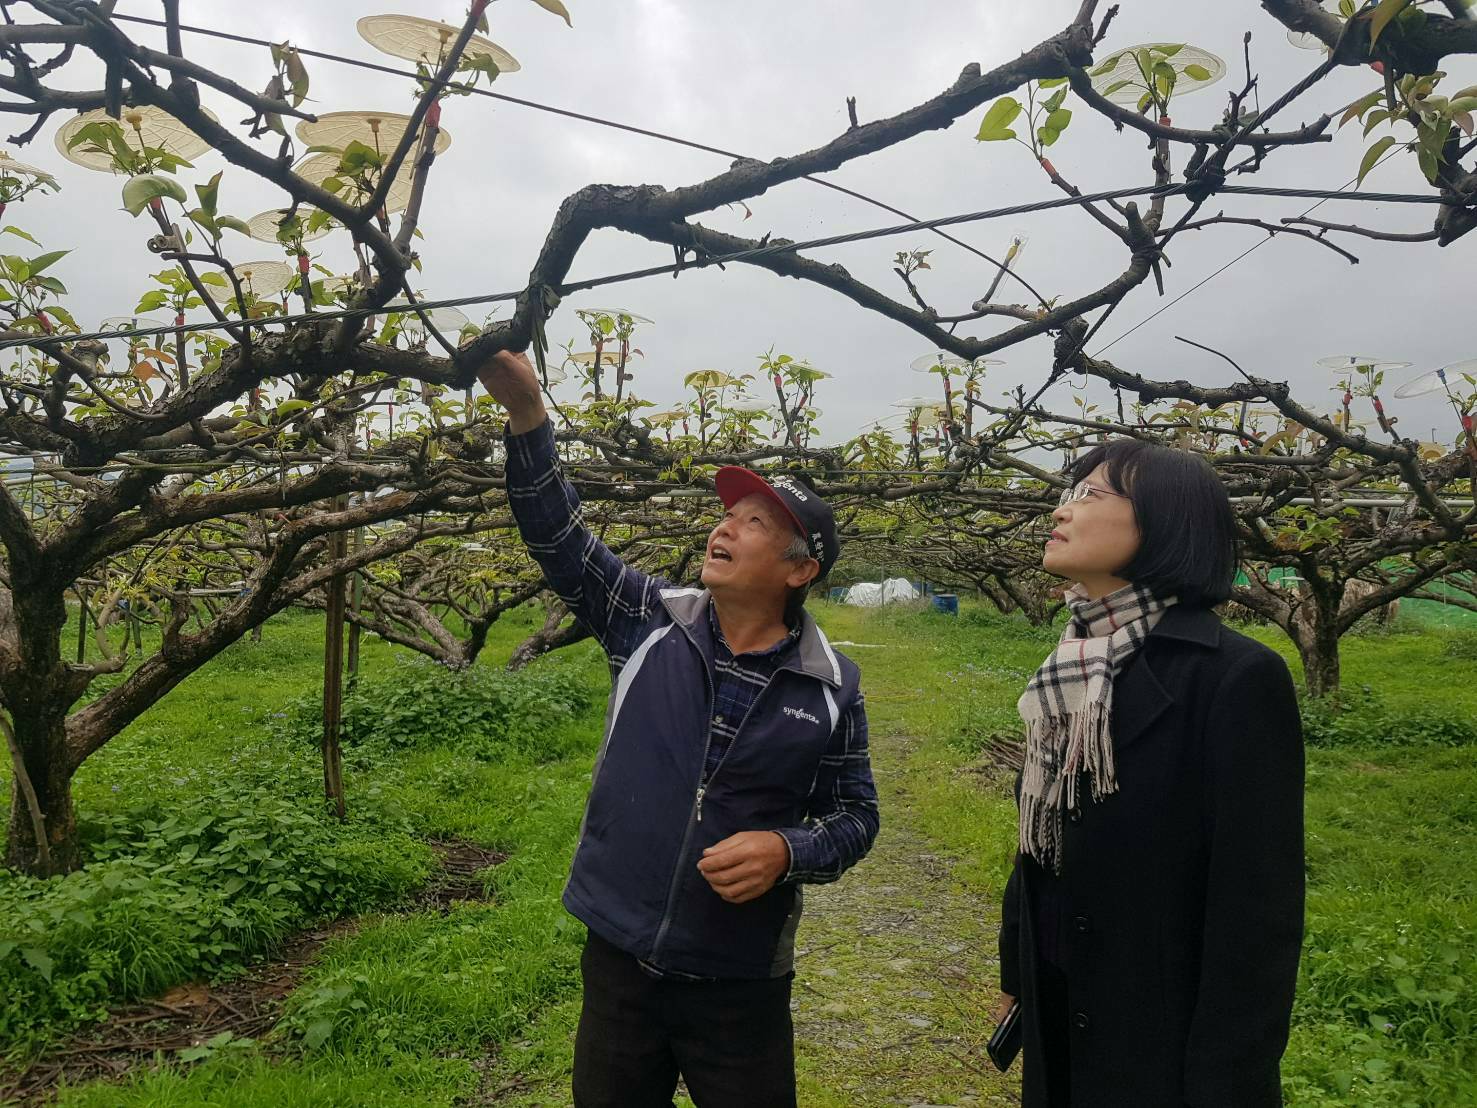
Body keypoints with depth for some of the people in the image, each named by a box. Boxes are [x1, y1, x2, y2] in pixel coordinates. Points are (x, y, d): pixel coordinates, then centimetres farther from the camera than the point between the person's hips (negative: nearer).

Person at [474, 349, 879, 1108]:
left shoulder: (830, 688, -8)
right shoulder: (649, 625, -5)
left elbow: (853, 816, 1)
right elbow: (558, 536, -11)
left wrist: (786, 853, -19)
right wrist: (526, 414, -22)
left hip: (739, 983, -1)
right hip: (618, 958, 2)